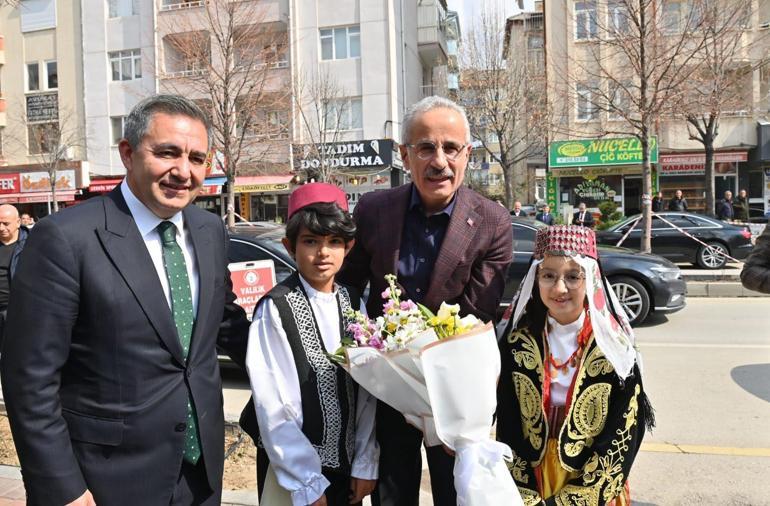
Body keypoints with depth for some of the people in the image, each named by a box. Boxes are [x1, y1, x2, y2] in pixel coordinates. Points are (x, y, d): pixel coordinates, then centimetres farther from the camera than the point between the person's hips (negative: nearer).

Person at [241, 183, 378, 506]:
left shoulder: (353, 303, -2)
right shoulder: (276, 309, -15)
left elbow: (366, 389, 0)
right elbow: (272, 405, -15)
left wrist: (365, 464, -2)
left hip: (347, 465, 4)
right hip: (295, 469, -4)